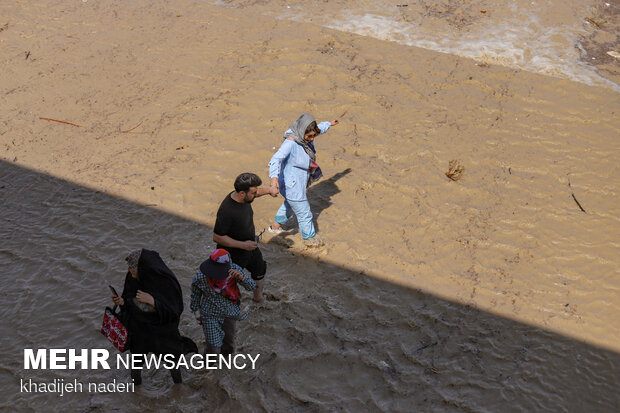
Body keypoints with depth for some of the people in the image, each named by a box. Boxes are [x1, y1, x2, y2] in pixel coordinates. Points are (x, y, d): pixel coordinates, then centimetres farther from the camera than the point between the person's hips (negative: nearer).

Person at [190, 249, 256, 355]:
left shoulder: (234, 269, -24)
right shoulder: (201, 276, -26)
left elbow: (252, 286, -20)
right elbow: (195, 294, -6)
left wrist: (241, 277, -40)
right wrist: (197, 313, 5)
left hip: (230, 313, 2)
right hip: (210, 315, -2)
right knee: (213, 347, -3)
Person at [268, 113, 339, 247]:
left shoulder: (305, 137, -7)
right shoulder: (290, 143, -33)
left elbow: (319, 129, 16)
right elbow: (276, 159, -46)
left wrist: (329, 124, 35)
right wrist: (274, 177, -62)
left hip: (299, 183, 9)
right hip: (292, 187, -9)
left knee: (290, 205, 34)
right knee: (304, 214, 11)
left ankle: (276, 226, 57)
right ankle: (310, 238, 36)